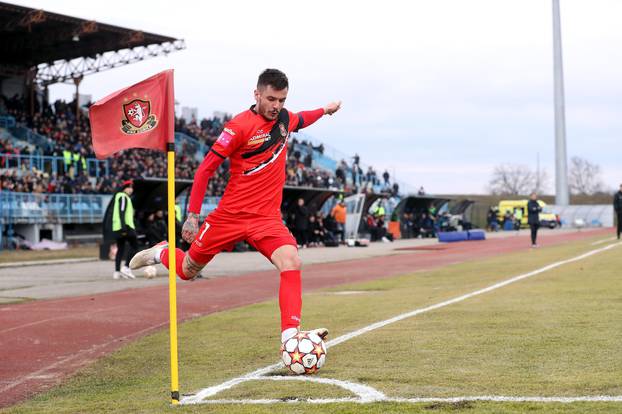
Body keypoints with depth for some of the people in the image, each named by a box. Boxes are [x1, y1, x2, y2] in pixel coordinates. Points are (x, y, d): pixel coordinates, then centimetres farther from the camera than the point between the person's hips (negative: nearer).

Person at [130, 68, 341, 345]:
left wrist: (325, 110, 42)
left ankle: (290, 333, -24)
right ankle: (161, 253, 45)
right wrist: (192, 214, -11)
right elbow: (206, 168, -11)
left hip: (267, 217, 4)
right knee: (188, 271, 12)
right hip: (230, 215, -3)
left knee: (292, 262, -24)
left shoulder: (284, 119, 5)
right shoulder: (239, 126, -14)